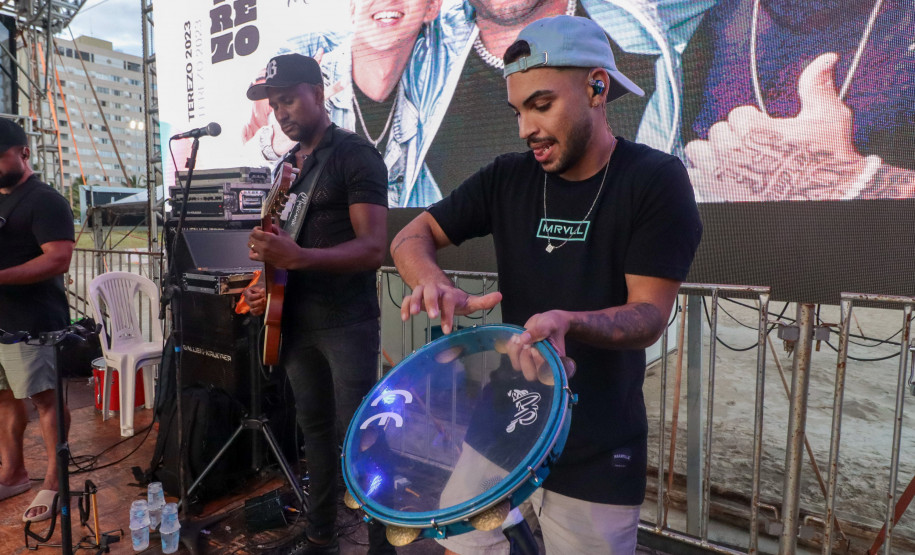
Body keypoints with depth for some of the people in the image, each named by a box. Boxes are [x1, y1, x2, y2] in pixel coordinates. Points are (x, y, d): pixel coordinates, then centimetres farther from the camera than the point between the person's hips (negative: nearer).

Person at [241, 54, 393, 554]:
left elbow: (373, 248, -20)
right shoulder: (288, 164, 15)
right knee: (314, 425, 15)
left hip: (347, 322, -7)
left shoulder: (356, 154, -9)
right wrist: (267, 281, 4)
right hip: (296, 320, 8)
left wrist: (298, 257, -32)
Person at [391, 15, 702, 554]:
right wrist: (435, 284, -22)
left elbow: (649, 315, -14)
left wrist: (565, 321, -34)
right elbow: (412, 237, 0)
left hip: (598, 453, -3)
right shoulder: (508, 178, 0)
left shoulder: (656, 180, -11)